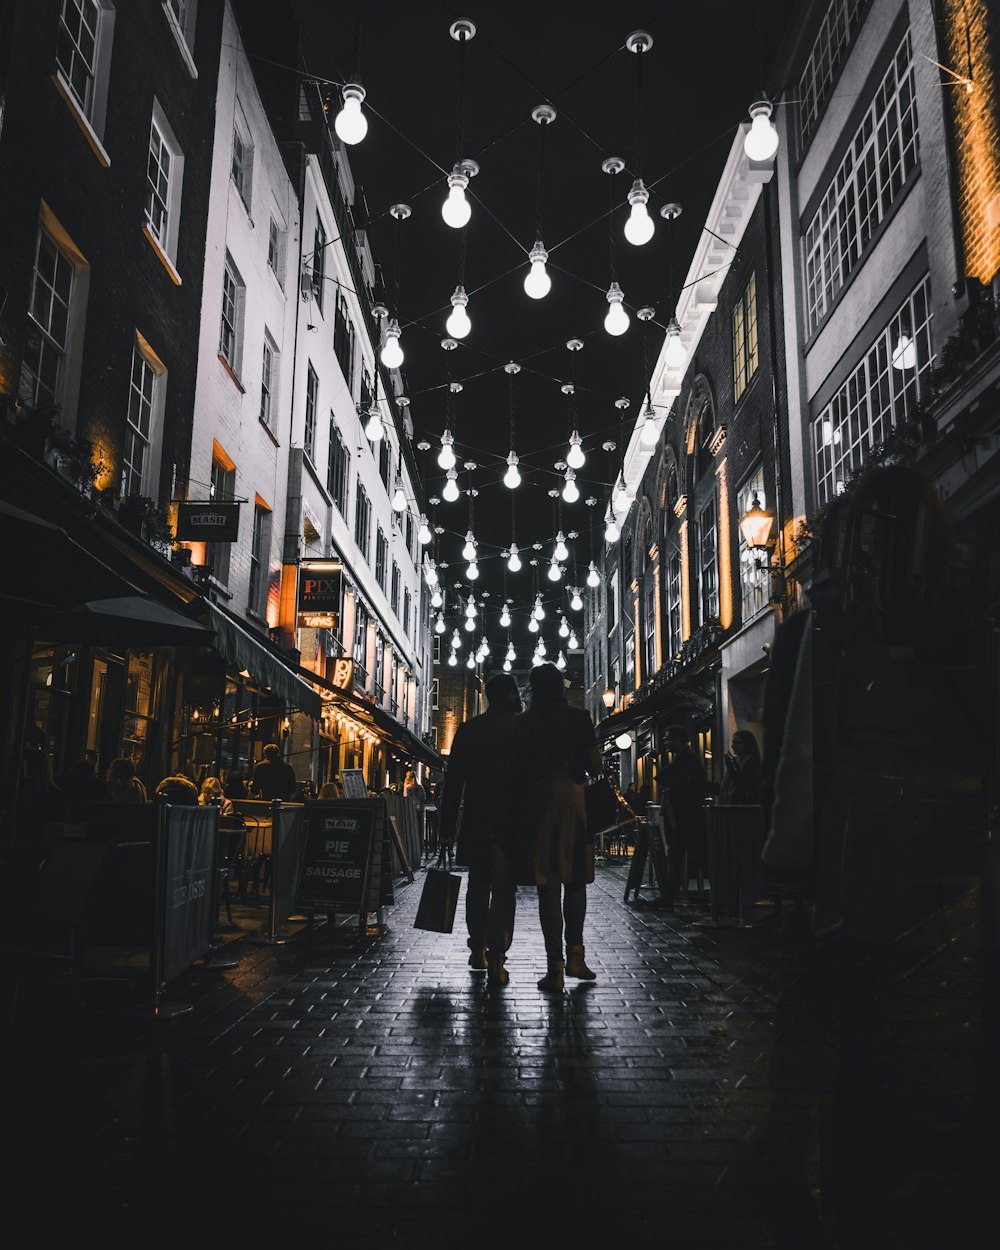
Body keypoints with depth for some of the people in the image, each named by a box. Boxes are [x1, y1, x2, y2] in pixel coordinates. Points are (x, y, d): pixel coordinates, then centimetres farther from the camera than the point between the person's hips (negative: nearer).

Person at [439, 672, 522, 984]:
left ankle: (478, 950, 28)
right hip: (511, 822, -3)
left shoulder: (467, 729, 3)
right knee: (503, 890, 2)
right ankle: (496, 957, -5)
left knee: (477, 885, 18)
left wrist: (447, 827, 5)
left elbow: (453, 781, 2)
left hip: (476, 822, 3)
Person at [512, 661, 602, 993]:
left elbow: (516, 767, -2)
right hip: (572, 799, 0)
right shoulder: (579, 718, 2)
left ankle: (556, 967, 0)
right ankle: (574, 955, 14)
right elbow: (595, 766, 1)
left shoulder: (522, 722, 2)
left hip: (536, 801, 0)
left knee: (548, 885, 1)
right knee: (575, 879, 15)